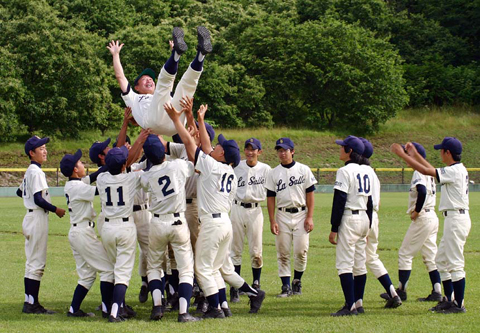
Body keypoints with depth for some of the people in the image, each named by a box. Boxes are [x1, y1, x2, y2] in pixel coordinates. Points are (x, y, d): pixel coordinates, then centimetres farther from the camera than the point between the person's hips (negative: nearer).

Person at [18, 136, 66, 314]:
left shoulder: (30, 171, 14)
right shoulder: (36, 172, -16)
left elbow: (20, 192, 25)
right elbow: (38, 199, -21)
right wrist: (55, 209, -12)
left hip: (31, 218, 10)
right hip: (38, 218, -10)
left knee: (32, 263, 12)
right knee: (37, 263, -8)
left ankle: (30, 303, 15)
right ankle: (32, 304, -7)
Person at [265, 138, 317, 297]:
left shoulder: (304, 170, 3)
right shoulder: (274, 173, 7)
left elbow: (310, 194, 2)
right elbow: (270, 198, 6)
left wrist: (310, 217, -5)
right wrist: (272, 221, -2)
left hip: (301, 214, -1)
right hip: (282, 215, 1)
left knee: (301, 251, -6)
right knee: (282, 253, -1)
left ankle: (297, 281, 14)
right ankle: (286, 286, 3)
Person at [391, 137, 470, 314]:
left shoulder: (454, 171, -16)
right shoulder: (458, 170, 14)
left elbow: (426, 171, -19)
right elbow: (432, 169, 27)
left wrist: (402, 154, -13)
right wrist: (414, 154, 28)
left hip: (456, 218, -11)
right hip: (454, 219, 11)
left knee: (455, 263, -8)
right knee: (441, 260, 16)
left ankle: (459, 304, -5)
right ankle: (449, 300, 21)